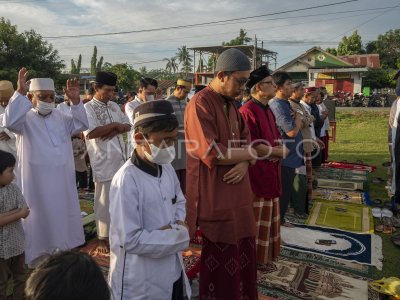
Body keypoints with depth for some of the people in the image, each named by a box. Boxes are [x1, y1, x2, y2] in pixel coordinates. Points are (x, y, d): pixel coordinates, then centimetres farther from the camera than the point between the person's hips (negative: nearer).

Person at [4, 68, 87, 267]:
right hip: (36, 184, -5)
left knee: (61, 220, 20)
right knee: (39, 222, 9)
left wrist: (75, 101, -13)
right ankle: (37, 265, 25)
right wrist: (19, 92, -39)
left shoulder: (60, 116, 7)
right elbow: (10, 122, -30)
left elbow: (81, 125, 0)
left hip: (62, 182, 5)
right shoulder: (25, 118, -9)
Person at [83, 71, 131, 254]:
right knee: (104, 202, 4)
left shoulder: (114, 106, 13)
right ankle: (102, 239, 18)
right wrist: (113, 125, -14)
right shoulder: (88, 108, -8)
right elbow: (90, 133, -21)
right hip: (103, 162, -6)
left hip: (121, 159, 6)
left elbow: (127, 126, 12)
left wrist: (114, 130, -8)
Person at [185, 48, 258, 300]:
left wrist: (245, 163, -9)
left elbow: (246, 137, 12)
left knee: (243, 250, 19)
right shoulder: (200, 104, -17)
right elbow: (211, 153, -24)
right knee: (222, 258, 6)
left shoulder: (230, 104, 12)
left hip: (238, 193, 9)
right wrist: (249, 153, -11)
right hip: (215, 196, -8)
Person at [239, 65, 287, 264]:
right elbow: (251, 146, -24)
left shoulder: (267, 110, 13)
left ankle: (265, 255, 36)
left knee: (267, 218, 20)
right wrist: (278, 151, -12)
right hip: (255, 175, -10)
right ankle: (253, 259, 21)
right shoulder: (248, 111, -19)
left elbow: (276, 139, 17)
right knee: (256, 220, 4)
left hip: (269, 174, 10)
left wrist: (276, 150, -6)